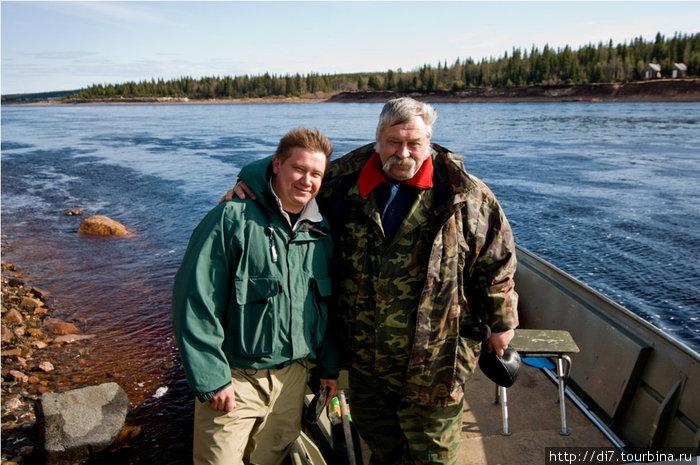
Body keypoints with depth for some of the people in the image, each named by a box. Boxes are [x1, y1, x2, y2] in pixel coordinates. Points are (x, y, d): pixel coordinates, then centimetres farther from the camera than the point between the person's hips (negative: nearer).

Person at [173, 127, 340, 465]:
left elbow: (328, 305, 13)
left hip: (293, 377, 5)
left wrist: (329, 365, 13)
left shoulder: (321, 234, 5)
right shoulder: (232, 219, -13)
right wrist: (211, 378, -16)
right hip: (235, 379, -4)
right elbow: (196, 302, -16)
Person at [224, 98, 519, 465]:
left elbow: (497, 262, -3)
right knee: (371, 427, 27)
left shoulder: (465, 195, -11)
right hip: (365, 354, 4)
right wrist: (249, 182, -2)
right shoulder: (346, 180, -5)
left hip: (433, 356, -3)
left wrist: (501, 323, 2)